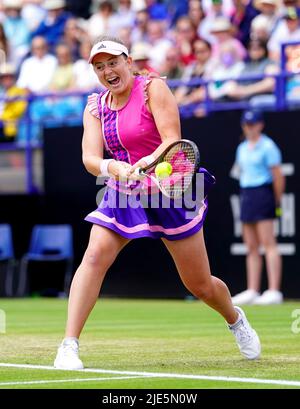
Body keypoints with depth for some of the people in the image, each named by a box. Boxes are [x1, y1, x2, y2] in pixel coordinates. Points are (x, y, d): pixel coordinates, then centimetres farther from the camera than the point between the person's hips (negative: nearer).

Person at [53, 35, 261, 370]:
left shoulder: (153, 88, -11)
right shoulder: (95, 107, 2)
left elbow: (172, 141, -20)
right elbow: (90, 158, -10)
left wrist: (148, 162, -41)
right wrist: (114, 167, -33)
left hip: (169, 192, -3)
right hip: (122, 194, 3)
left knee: (200, 286, 5)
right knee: (95, 256, -23)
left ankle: (235, 318, 40)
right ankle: (69, 346, -24)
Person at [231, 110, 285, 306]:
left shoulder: (267, 146, -8)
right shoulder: (242, 148, 15)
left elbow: (278, 176, -11)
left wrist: (277, 202, -9)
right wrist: (246, 196, 10)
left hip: (262, 193, -8)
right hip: (246, 194, 8)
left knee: (268, 244, -11)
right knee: (252, 247, 7)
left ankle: (274, 291, -14)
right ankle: (252, 291, 9)